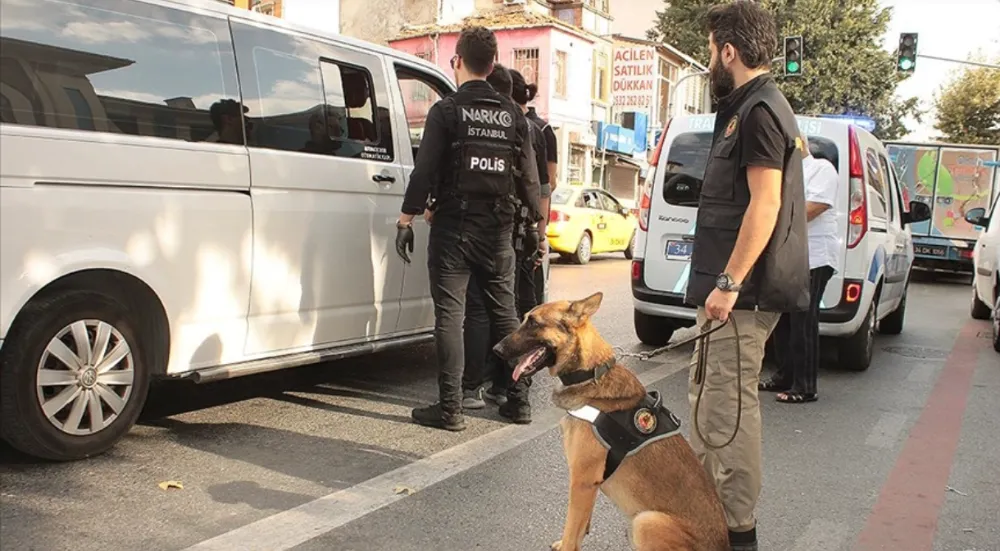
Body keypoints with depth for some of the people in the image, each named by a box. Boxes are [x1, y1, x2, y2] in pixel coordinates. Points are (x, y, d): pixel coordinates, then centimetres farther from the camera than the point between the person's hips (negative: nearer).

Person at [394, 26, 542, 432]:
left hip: (454, 226, -4)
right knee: (505, 314, 14)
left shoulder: (447, 110, -5)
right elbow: (528, 175, 8)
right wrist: (535, 218, 19)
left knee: (450, 315, -1)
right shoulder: (513, 114, 7)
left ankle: (450, 409, -1)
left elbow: (425, 170, -10)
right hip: (498, 229, 4)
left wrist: (406, 218, -4)